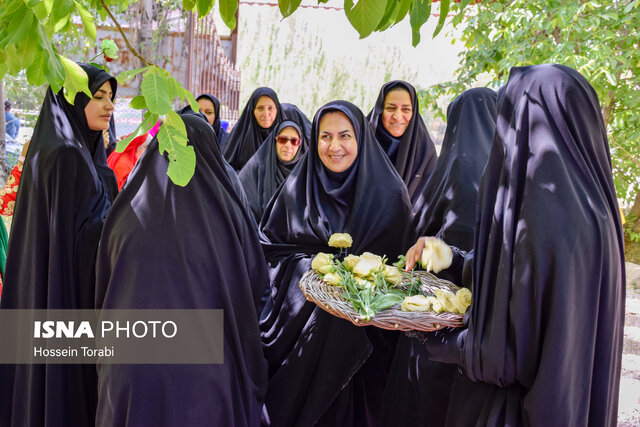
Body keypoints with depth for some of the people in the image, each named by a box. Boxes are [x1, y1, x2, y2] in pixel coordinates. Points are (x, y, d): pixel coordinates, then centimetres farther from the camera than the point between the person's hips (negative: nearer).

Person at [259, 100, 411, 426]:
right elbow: (270, 244, 5)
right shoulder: (296, 187, 3)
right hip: (297, 322, 2)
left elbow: (396, 261, 0)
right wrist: (313, 265, -10)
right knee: (292, 400, 8)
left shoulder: (388, 194, -4)